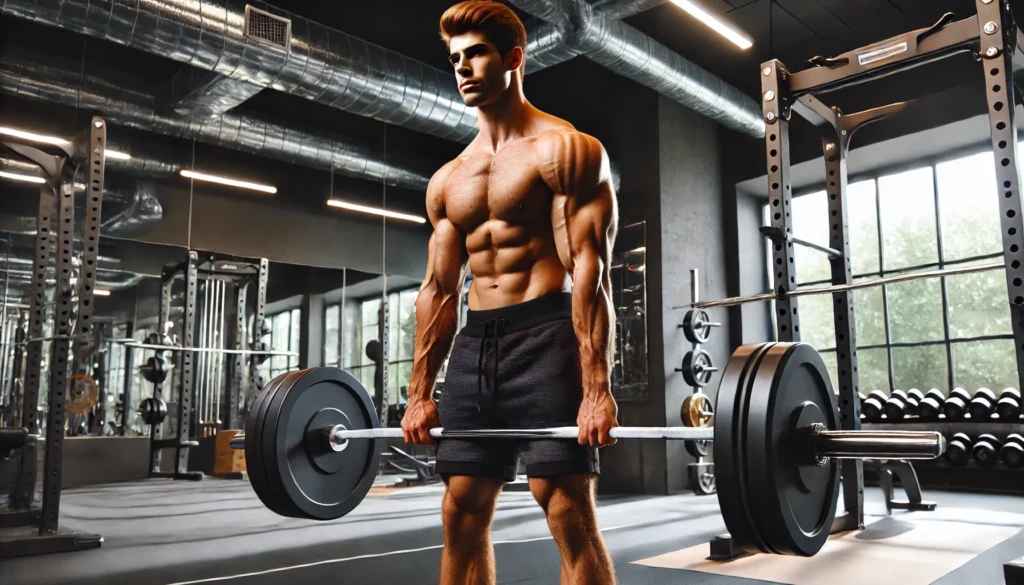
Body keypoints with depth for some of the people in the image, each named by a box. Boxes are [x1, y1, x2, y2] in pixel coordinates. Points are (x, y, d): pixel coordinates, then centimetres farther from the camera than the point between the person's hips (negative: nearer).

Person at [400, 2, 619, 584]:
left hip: (546, 337, -6)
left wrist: (596, 387, -21)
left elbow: (590, 269, -13)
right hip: (474, 344, 7)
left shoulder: (563, 149, -4)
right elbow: (438, 289, 15)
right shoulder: (447, 180, 16)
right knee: (462, 514, 10)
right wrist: (420, 394, 12)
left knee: (570, 512, -6)